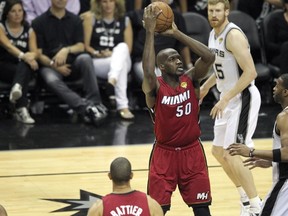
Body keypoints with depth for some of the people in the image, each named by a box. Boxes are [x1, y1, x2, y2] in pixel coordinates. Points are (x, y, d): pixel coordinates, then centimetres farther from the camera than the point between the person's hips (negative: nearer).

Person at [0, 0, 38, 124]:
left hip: (24, 68, 2)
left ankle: (17, 86, -64)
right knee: (22, 72, -35)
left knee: (25, 66, -35)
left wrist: (31, 56, -28)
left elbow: (34, 52, -1)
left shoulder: (29, 31, 11)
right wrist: (23, 56, -38)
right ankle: (21, 109, -49)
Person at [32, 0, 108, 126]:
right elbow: (38, 53, 0)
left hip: (73, 64, 2)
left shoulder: (75, 20, 14)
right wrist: (55, 65, -16)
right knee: (52, 80, -36)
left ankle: (95, 103, -37)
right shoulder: (39, 23, 6)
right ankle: (86, 108, -49)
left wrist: (67, 50, -16)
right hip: (50, 66, -2)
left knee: (85, 58, -32)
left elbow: (81, 46, 6)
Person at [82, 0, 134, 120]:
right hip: (97, 63, -2)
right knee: (121, 62, -36)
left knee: (122, 47, -34)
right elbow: (86, 46, 3)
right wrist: (98, 53, -15)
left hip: (121, 61, 2)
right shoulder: (91, 18, 6)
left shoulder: (125, 21, 12)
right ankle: (123, 106, -54)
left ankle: (112, 82, -61)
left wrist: (113, 54, -12)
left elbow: (128, 49, 6)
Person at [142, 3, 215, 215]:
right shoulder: (155, 87, -14)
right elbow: (148, 72, -38)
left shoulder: (191, 79, -5)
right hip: (164, 153, -2)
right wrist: (150, 32, -35)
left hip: (192, 151, 2)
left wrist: (176, 33, -21)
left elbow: (209, 57, -21)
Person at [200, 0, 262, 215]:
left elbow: (250, 72, -26)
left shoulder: (233, 35, -21)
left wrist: (225, 99, -26)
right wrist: (205, 87, 17)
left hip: (244, 98, -10)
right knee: (218, 151, 15)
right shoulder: (214, 34, 8)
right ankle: (246, 198, 29)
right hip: (229, 99, 10)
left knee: (232, 155, -12)